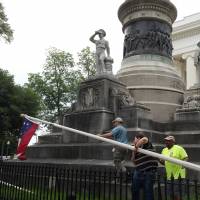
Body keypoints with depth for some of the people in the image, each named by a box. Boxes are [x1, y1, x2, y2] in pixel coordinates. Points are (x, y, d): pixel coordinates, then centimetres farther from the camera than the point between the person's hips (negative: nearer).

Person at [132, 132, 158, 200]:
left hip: (149, 172, -8)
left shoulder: (146, 144, -7)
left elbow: (144, 139, -30)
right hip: (138, 172, 8)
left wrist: (136, 147, -18)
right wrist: (134, 152, 2)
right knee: (134, 190, 18)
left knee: (148, 192, 2)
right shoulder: (137, 149, 13)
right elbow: (134, 162, 13)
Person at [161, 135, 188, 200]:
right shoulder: (164, 150, 12)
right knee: (172, 193, 12)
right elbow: (163, 162, 16)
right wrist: (159, 160, -4)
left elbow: (186, 158, -9)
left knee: (177, 193, -8)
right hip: (169, 175, 7)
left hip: (178, 174, -6)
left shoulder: (179, 148, -7)